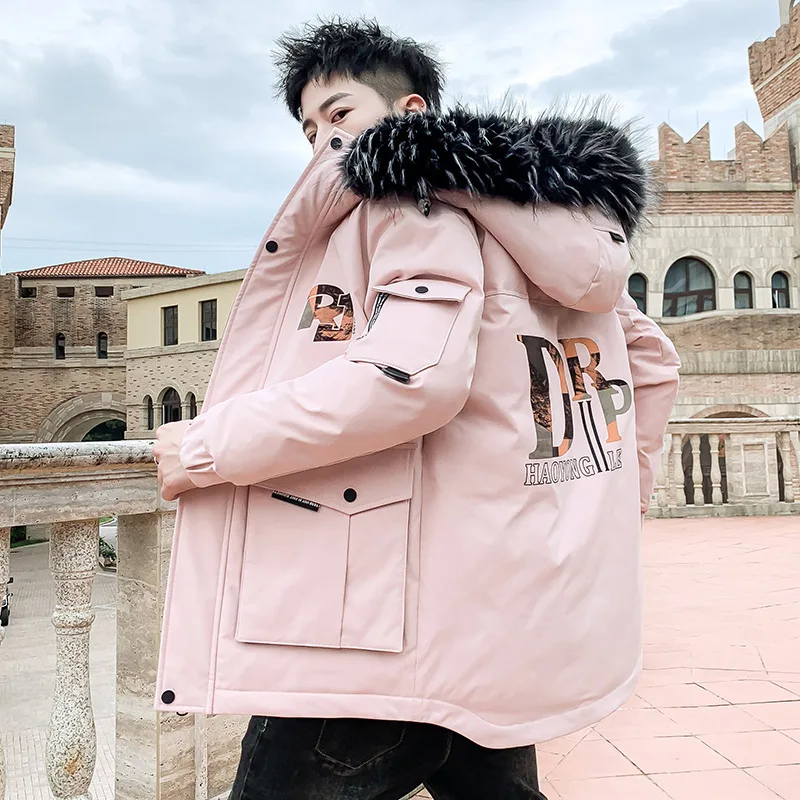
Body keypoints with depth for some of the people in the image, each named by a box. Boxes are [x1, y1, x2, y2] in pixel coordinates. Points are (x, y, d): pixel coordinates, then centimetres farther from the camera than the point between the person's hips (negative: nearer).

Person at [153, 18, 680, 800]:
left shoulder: (417, 193, -7)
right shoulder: (547, 217, 18)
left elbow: (411, 377, -25)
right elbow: (652, 361, 22)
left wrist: (206, 448, -15)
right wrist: (619, 492, 23)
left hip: (430, 607, -9)